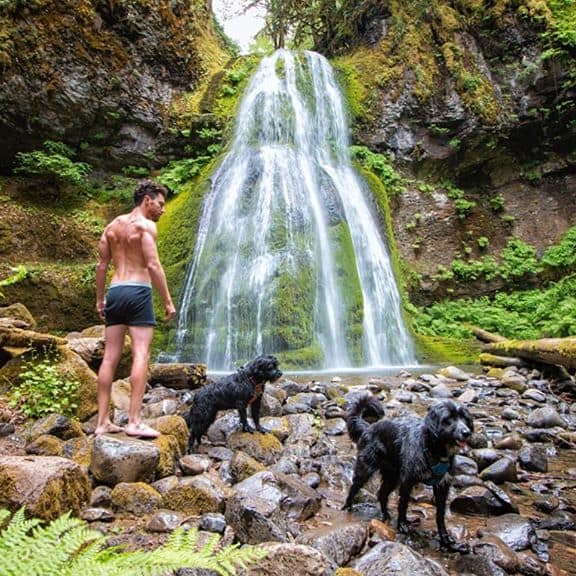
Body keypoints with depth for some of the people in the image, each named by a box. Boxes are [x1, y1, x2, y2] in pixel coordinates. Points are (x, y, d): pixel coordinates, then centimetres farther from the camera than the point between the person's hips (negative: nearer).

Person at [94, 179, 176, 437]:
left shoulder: (112, 225, 18)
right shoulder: (145, 224, -3)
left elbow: (101, 265, 17)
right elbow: (152, 265, -13)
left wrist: (100, 299, 22)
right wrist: (168, 301, -11)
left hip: (115, 291, 7)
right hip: (137, 291, -7)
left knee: (110, 357, 7)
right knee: (140, 356, -7)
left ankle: (103, 421, 11)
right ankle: (134, 421, -10)